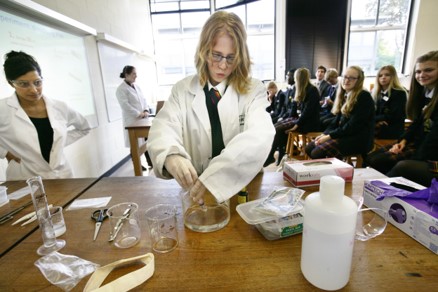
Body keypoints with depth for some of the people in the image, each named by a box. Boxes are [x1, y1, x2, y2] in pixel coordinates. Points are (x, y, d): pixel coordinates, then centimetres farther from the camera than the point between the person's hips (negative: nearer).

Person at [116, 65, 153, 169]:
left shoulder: (137, 86, 15)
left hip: (142, 118, 7)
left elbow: (143, 99, 13)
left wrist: (146, 110, -4)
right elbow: (125, 105, -16)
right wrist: (138, 114, -17)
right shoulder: (121, 89, -8)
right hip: (132, 120, -6)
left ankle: (150, 162, 17)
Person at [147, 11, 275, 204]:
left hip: (243, 187, 0)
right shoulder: (182, 90, 4)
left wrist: (218, 175, -34)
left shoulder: (253, 90, -2)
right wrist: (170, 156, -33)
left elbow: (260, 135, -19)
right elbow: (163, 128, -9)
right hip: (195, 188, 1)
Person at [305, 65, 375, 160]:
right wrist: (325, 134, -4)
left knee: (317, 153, -24)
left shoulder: (364, 97, -11)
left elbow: (353, 126, -19)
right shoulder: (345, 95, 15)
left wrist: (330, 136, -19)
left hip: (360, 139, -8)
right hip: (344, 135, 8)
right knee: (309, 148, -6)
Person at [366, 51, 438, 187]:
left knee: (403, 167, -33)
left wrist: (416, 160, -20)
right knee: (373, 159, -8)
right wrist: (403, 140, -1)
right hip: (418, 144, 8)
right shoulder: (423, 92, 12)